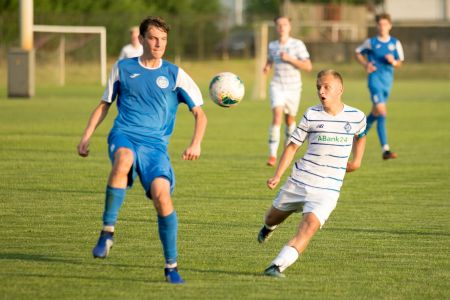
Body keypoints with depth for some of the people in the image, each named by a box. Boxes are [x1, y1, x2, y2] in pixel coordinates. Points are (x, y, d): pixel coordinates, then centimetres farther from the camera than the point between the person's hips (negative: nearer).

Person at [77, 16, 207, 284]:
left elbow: (200, 113, 10)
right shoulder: (123, 68, 13)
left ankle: (171, 266, -7)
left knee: (162, 194, -23)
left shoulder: (175, 75, 9)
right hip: (124, 135, 0)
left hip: (155, 144, 0)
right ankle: (108, 231, -30)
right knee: (123, 160, -39)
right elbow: (105, 104, 23)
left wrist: (196, 144, -7)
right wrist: (87, 136, 12)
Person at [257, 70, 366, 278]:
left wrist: (357, 160, 15)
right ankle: (268, 227, 55)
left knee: (309, 226, -23)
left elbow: (360, 135, 25)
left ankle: (277, 266, -27)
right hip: (299, 181, 1)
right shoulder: (312, 115, -3)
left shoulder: (356, 117, 0)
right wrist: (277, 176, -6)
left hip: (327, 190, -1)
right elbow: (293, 145, 1)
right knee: (272, 218, 17)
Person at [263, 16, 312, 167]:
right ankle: (272, 154, -21)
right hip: (277, 86, 0)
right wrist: (267, 67, 3)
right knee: (277, 117, -19)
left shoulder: (298, 44, -5)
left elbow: (308, 66, -10)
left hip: (293, 87, 0)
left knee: (290, 120, 13)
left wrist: (290, 59, -20)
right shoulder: (272, 45, 4)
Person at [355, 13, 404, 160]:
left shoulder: (395, 43, 5)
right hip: (375, 79, -5)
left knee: (376, 112, 17)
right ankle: (385, 149, -21)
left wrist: (393, 62, -13)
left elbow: (399, 63, 11)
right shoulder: (371, 42, -2)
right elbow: (358, 53, 13)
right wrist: (366, 65, -4)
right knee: (381, 112, -17)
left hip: (388, 81, 5)